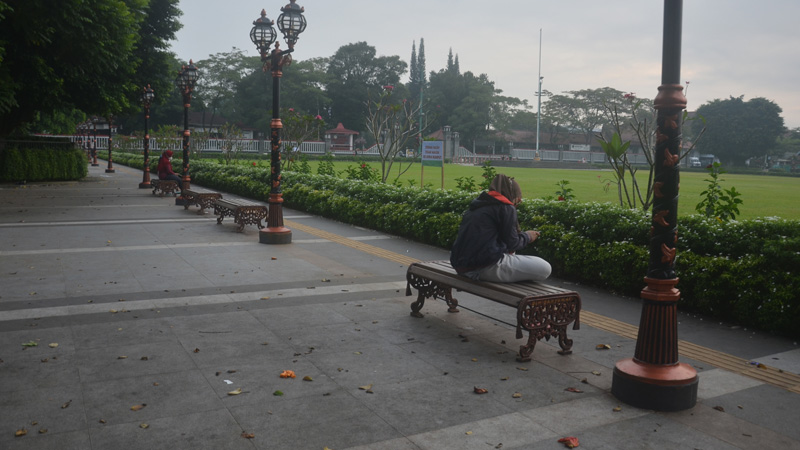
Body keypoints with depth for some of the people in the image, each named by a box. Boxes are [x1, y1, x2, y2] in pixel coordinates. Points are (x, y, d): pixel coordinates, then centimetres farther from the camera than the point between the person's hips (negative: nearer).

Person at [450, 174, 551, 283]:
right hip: (486, 268, -9)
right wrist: (527, 236, 16)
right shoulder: (507, 208, -3)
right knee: (545, 268, -3)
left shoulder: (476, 206, 21)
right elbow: (512, 244, -3)